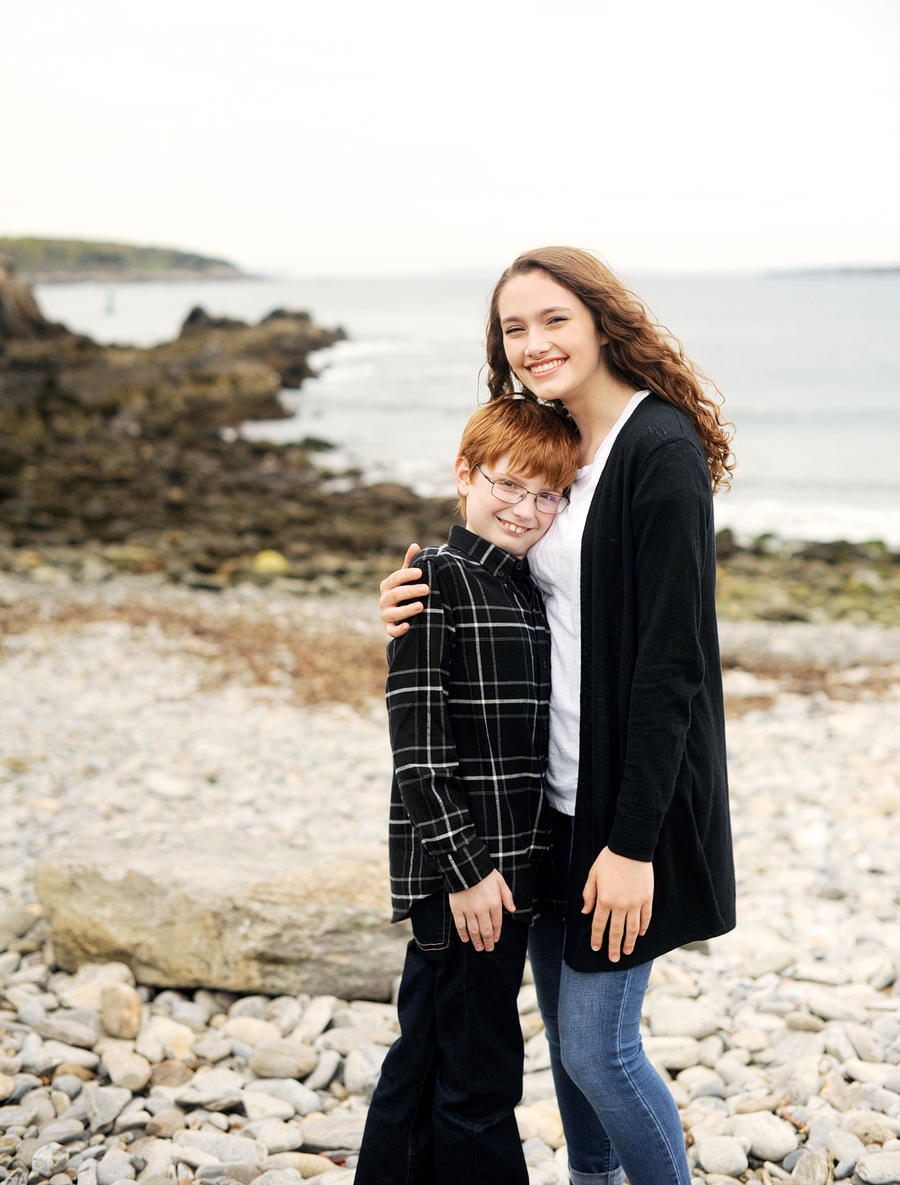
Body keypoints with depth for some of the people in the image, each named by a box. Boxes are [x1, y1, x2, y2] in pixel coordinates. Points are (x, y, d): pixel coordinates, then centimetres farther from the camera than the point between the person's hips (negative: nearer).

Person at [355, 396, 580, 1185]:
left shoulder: (534, 592, 12)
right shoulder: (434, 581, -12)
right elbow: (417, 745, -17)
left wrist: (516, 867, 17)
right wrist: (465, 867, -19)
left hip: (513, 866, 8)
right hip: (457, 872, -8)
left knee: (425, 1055, 18)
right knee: (479, 1070, 1)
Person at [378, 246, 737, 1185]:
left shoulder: (662, 452, -17)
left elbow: (670, 661, -21)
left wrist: (632, 841, -22)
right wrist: (415, 605, -4)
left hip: (631, 795, -8)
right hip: (553, 789, 8)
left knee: (596, 1044, -1)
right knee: (561, 1010, 20)